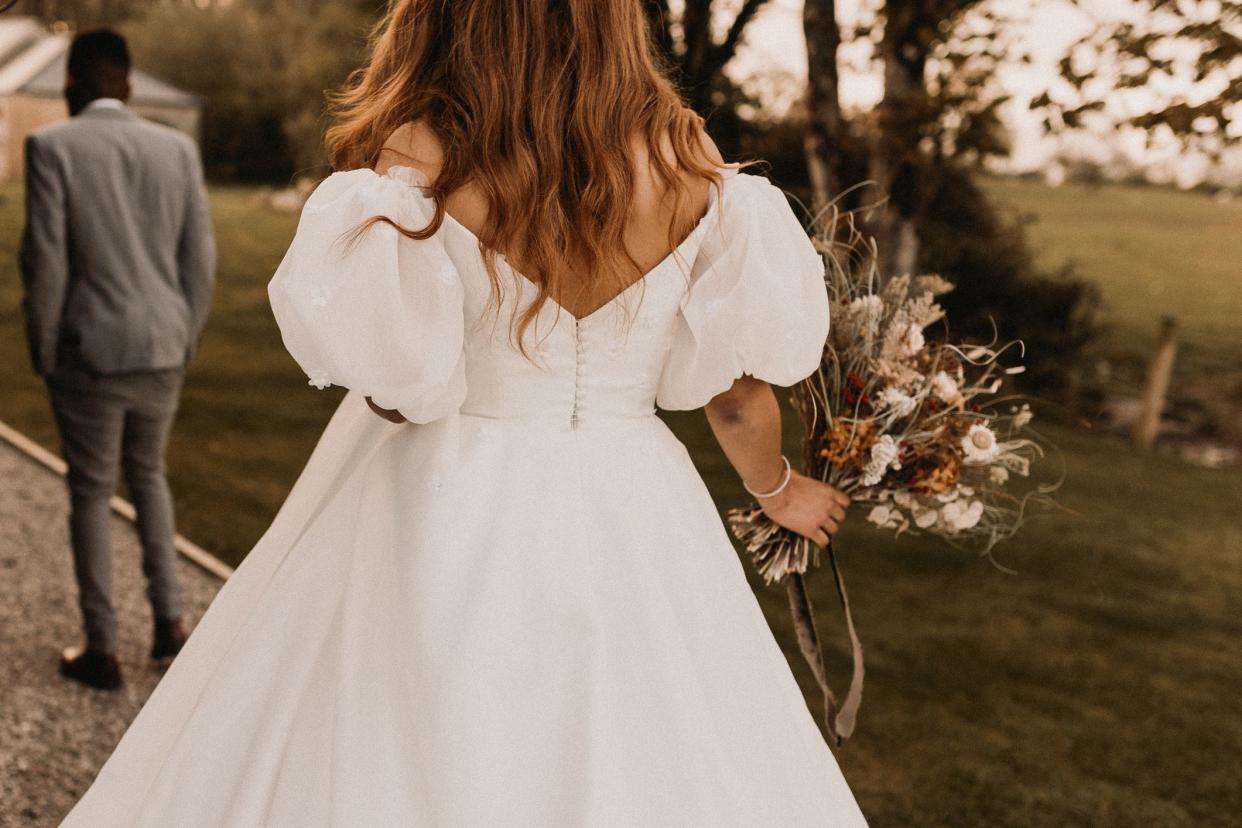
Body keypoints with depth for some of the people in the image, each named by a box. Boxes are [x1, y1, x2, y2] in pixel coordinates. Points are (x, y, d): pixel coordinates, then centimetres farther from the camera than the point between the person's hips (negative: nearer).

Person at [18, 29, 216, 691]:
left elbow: (45, 261, -12)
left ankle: (103, 653, 16)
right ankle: (168, 619, 20)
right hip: (162, 348, 4)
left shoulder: (51, 147, -9)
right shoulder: (178, 148, 2)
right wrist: (184, 343, 13)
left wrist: (43, 354, -1)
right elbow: (200, 259, 2)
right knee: (146, 473, 24)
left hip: (91, 351, -4)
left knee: (90, 494, 9)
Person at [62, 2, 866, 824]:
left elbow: (395, 387, -11)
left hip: (441, 520, -2)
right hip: (628, 528, 3)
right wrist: (779, 487, 21)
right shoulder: (687, 160, -6)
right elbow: (738, 391, 1)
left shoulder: (415, 155, -15)